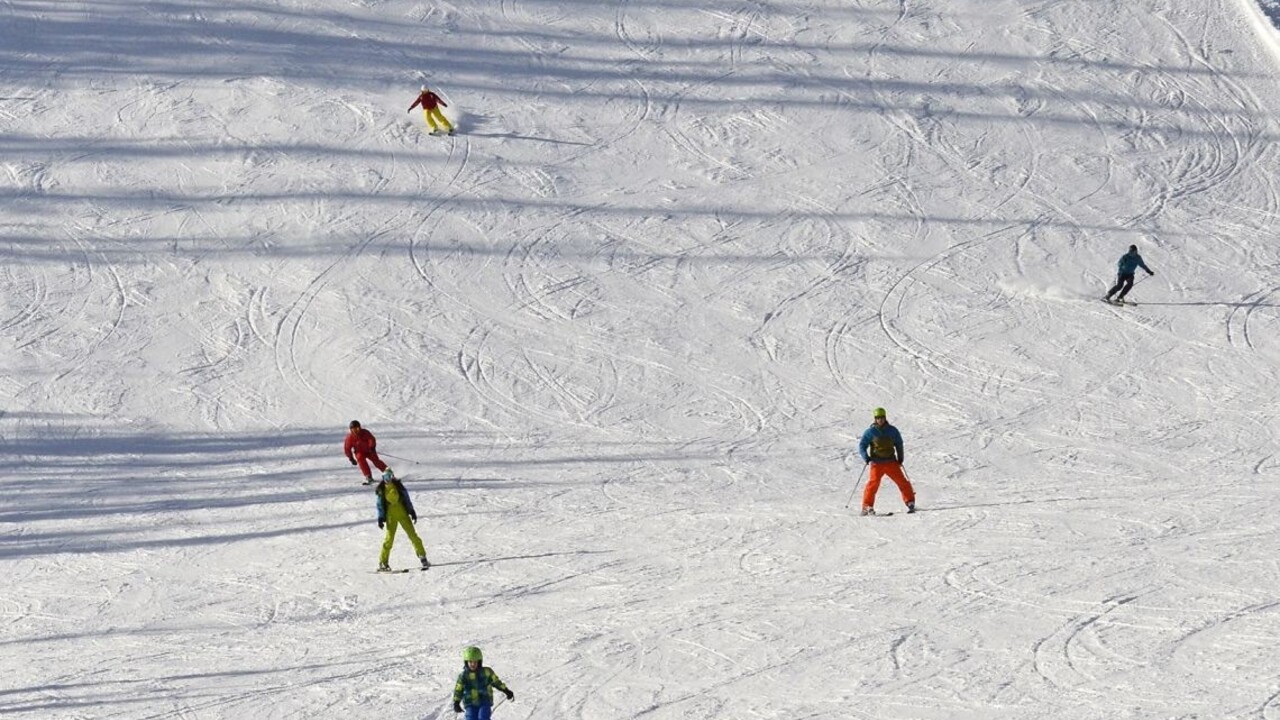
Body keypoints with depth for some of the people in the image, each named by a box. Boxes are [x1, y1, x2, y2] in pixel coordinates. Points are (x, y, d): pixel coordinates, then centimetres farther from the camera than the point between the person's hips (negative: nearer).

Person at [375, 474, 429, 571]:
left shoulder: (398, 486, 0)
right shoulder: (381, 489, -1)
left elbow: (406, 498, 7)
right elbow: (380, 505, 6)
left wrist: (412, 512, 5)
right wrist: (380, 518, 1)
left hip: (402, 512, 1)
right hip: (390, 515, -1)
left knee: (412, 534, -2)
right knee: (389, 538, -8)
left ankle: (422, 557, 4)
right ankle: (383, 562, 1)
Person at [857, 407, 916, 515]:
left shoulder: (892, 430, 7)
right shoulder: (870, 432, 1)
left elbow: (899, 444, 20)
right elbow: (862, 446, 3)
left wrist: (900, 457, 10)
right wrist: (866, 457, -13)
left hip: (891, 462, 2)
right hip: (877, 463, -2)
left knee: (901, 481, -3)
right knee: (874, 482, -18)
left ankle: (910, 503, 9)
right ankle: (867, 506, -12)